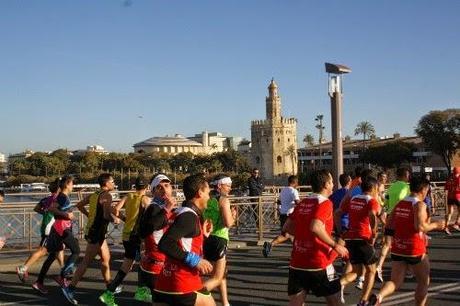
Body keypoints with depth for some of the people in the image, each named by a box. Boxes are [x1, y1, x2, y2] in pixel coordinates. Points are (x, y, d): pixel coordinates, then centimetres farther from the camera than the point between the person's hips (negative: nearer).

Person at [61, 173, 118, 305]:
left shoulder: (94, 195, 11)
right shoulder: (106, 195, -15)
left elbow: (79, 205, 20)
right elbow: (107, 215, -25)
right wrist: (115, 219, -7)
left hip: (92, 230, 9)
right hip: (97, 233, -9)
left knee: (106, 258, 15)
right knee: (86, 262, -1)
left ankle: (109, 286, 24)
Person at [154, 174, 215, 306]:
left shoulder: (181, 212, 15)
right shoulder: (189, 215, -14)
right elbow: (165, 244, -26)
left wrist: (203, 235, 23)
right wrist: (194, 260, -20)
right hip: (184, 285, -8)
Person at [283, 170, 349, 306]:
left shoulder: (302, 203, 10)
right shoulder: (324, 203, -10)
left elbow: (287, 227, 12)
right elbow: (315, 227, -26)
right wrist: (335, 245, -16)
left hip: (297, 264, 6)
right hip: (318, 264, -6)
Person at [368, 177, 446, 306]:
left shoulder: (400, 203, 8)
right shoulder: (419, 205, -12)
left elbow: (389, 224, 11)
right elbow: (420, 226, -23)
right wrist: (435, 225, -7)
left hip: (397, 249, 6)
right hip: (415, 250, -6)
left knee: (396, 282, 6)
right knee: (424, 282, 17)